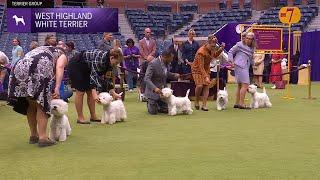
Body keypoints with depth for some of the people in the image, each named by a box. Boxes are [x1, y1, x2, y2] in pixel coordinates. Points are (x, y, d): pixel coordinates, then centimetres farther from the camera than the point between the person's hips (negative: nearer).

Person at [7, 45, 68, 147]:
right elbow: (59, 67, -1)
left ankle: (33, 136, 26)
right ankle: (43, 138, -3)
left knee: (31, 105, 19)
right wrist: (57, 87, -11)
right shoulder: (62, 55, 24)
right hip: (40, 70, -6)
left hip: (19, 68, 6)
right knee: (42, 105, 3)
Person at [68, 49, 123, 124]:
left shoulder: (108, 62, -6)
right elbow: (93, 75, -38)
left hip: (86, 69, 9)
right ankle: (80, 118, -2)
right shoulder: (100, 58, -32)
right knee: (80, 92, -8)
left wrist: (113, 93, -1)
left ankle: (93, 116, 9)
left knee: (90, 92, 5)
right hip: (76, 65, -9)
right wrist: (94, 93, -46)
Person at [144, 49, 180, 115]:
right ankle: (149, 104, 33)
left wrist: (174, 75, -2)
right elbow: (146, 79, -30)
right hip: (153, 91, -6)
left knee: (165, 110, 6)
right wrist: (155, 88, -43)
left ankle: (156, 105, 37)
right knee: (153, 112, 1)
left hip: (163, 90, 6)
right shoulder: (153, 64, -24)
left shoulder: (166, 63, -2)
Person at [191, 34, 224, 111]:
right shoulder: (201, 52, -30)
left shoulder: (211, 49, -8)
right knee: (199, 85, -21)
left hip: (206, 69, 6)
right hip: (197, 69, -6)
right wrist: (206, 77, -35)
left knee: (206, 86, -5)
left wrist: (221, 48, -1)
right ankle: (196, 101, 3)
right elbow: (201, 67, -30)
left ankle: (204, 105, -4)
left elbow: (215, 55, 15)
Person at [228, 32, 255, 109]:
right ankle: (241, 104, -11)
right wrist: (231, 61, -10)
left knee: (240, 85, 11)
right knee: (245, 84, -13)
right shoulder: (239, 45, -3)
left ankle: (237, 103, 18)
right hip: (240, 66, -8)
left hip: (246, 67, 8)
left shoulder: (252, 48, 16)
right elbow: (231, 52, 0)